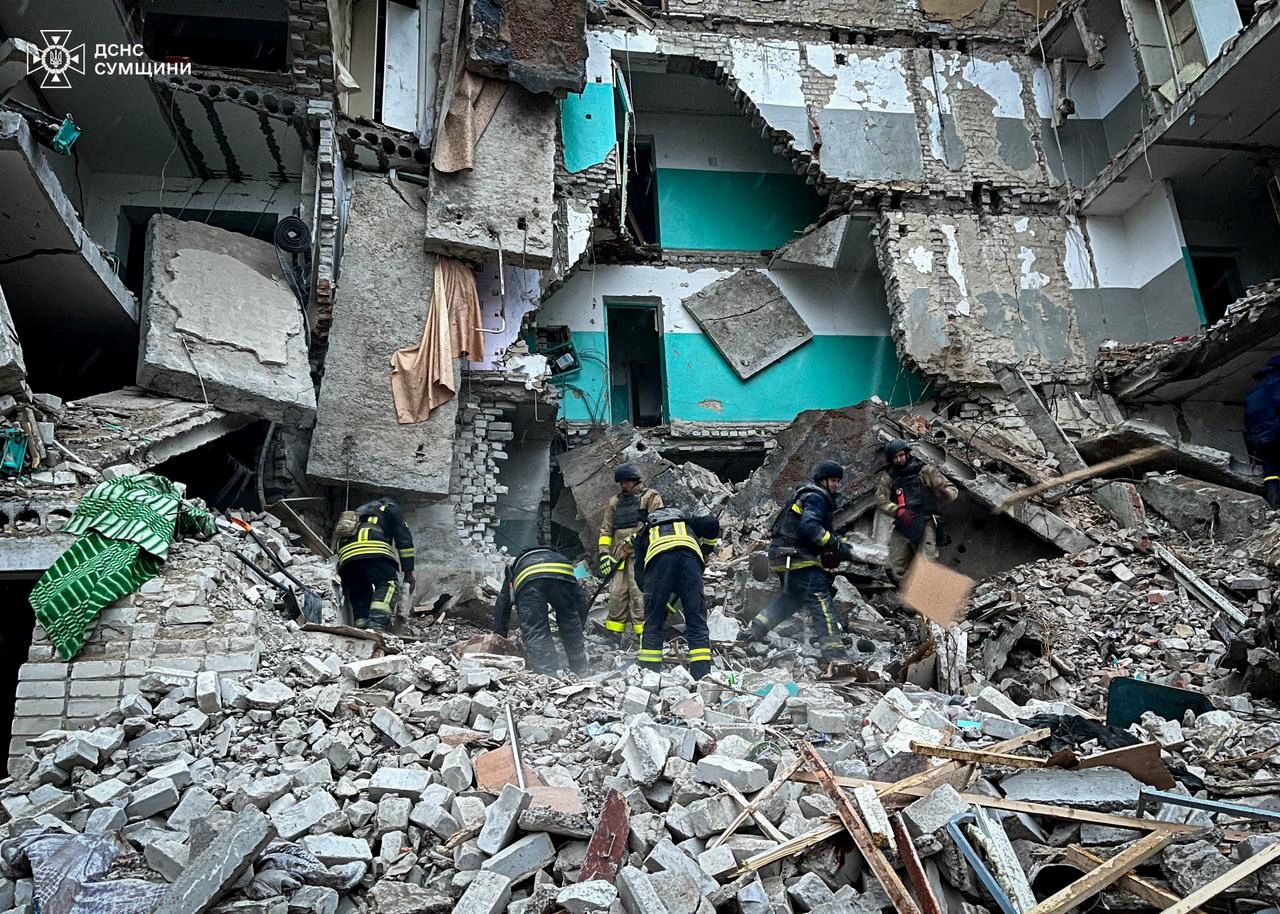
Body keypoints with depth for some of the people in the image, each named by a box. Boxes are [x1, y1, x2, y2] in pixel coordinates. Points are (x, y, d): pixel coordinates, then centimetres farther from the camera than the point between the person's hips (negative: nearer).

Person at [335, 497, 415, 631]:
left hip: (345, 555, 5)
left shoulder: (355, 514, 43)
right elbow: (404, 539, 16)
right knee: (387, 584, -9)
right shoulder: (390, 508, 29)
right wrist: (408, 571, 13)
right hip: (374, 550, -5)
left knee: (359, 595, 10)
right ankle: (378, 622, -32)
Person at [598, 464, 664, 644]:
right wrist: (604, 554, 7)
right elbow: (605, 530, 20)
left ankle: (644, 636, -12)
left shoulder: (650, 497, 6)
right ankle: (613, 639, 6)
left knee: (639, 593, -13)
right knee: (616, 594, 2)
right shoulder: (614, 502, 22)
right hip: (619, 555, 5)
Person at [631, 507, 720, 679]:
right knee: (697, 620, 4)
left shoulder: (643, 532, 38)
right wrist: (705, 551, 37)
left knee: (652, 622, 9)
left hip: (658, 554, 0)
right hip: (690, 553, 1)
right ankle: (702, 676, -2)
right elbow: (712, 523, 22)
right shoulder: (686, 519, 42)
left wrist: (662, 603, 34)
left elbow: (640, 576, 28)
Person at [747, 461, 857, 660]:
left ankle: (755, 629, 28)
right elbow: (809, 526, -25)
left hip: (786, 557, 11)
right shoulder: (816, 497, -9)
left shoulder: (807, 495, 23)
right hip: (797, 558, -11)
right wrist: (838, 546, -25)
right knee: (820, 602, -14)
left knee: (792, 598, 26)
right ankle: (834, 654, -19)